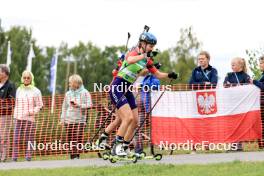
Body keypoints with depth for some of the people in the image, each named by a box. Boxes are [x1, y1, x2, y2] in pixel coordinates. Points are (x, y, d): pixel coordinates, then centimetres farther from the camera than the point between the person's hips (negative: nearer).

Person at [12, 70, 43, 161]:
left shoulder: (36, 91, 2)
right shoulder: (19, 90, 14)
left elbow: (39, 106, 0)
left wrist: (30, 112, -12)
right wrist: (15, 116, 11)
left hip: (30, 119, -3)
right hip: (18, 118, 3)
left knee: (29, 139, -3)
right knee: (16, 138, -3)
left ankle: (28, 157, 2)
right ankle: (14, 157, 0)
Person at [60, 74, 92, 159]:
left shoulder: (85, 93, 1)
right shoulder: (68, 93, 12)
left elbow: (89, 104, -4)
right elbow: (64, 107, 15)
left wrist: (79, 105, -15)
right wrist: (62, 119, 9)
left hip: (80, 120, -3)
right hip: (68, 120, 4)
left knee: (78, 139, -12)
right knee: (70, 139, 1)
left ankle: (77, 155, -8)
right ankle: (72, 156, 8)